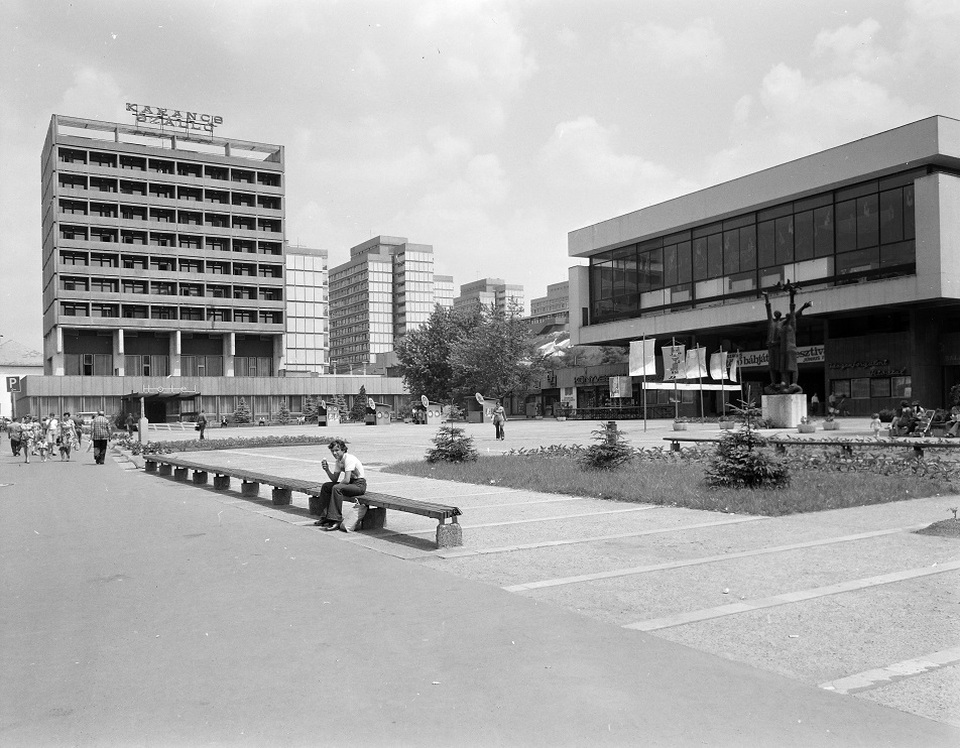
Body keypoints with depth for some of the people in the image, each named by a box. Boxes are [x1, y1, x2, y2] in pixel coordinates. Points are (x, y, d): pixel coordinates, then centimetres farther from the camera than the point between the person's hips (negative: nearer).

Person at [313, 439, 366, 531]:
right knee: (325, 486, 7)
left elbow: (346, 480, -27)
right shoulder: (338, 461, 7)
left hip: (359, 484, -10)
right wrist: (327, 470, -6)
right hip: (350, 483, 10)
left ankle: (336, 520, -28)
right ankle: (324, 517, 8)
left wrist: (337, 485, -12)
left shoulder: (349, 459, -21)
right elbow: (334, 479, 8)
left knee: (336, 488, -30)